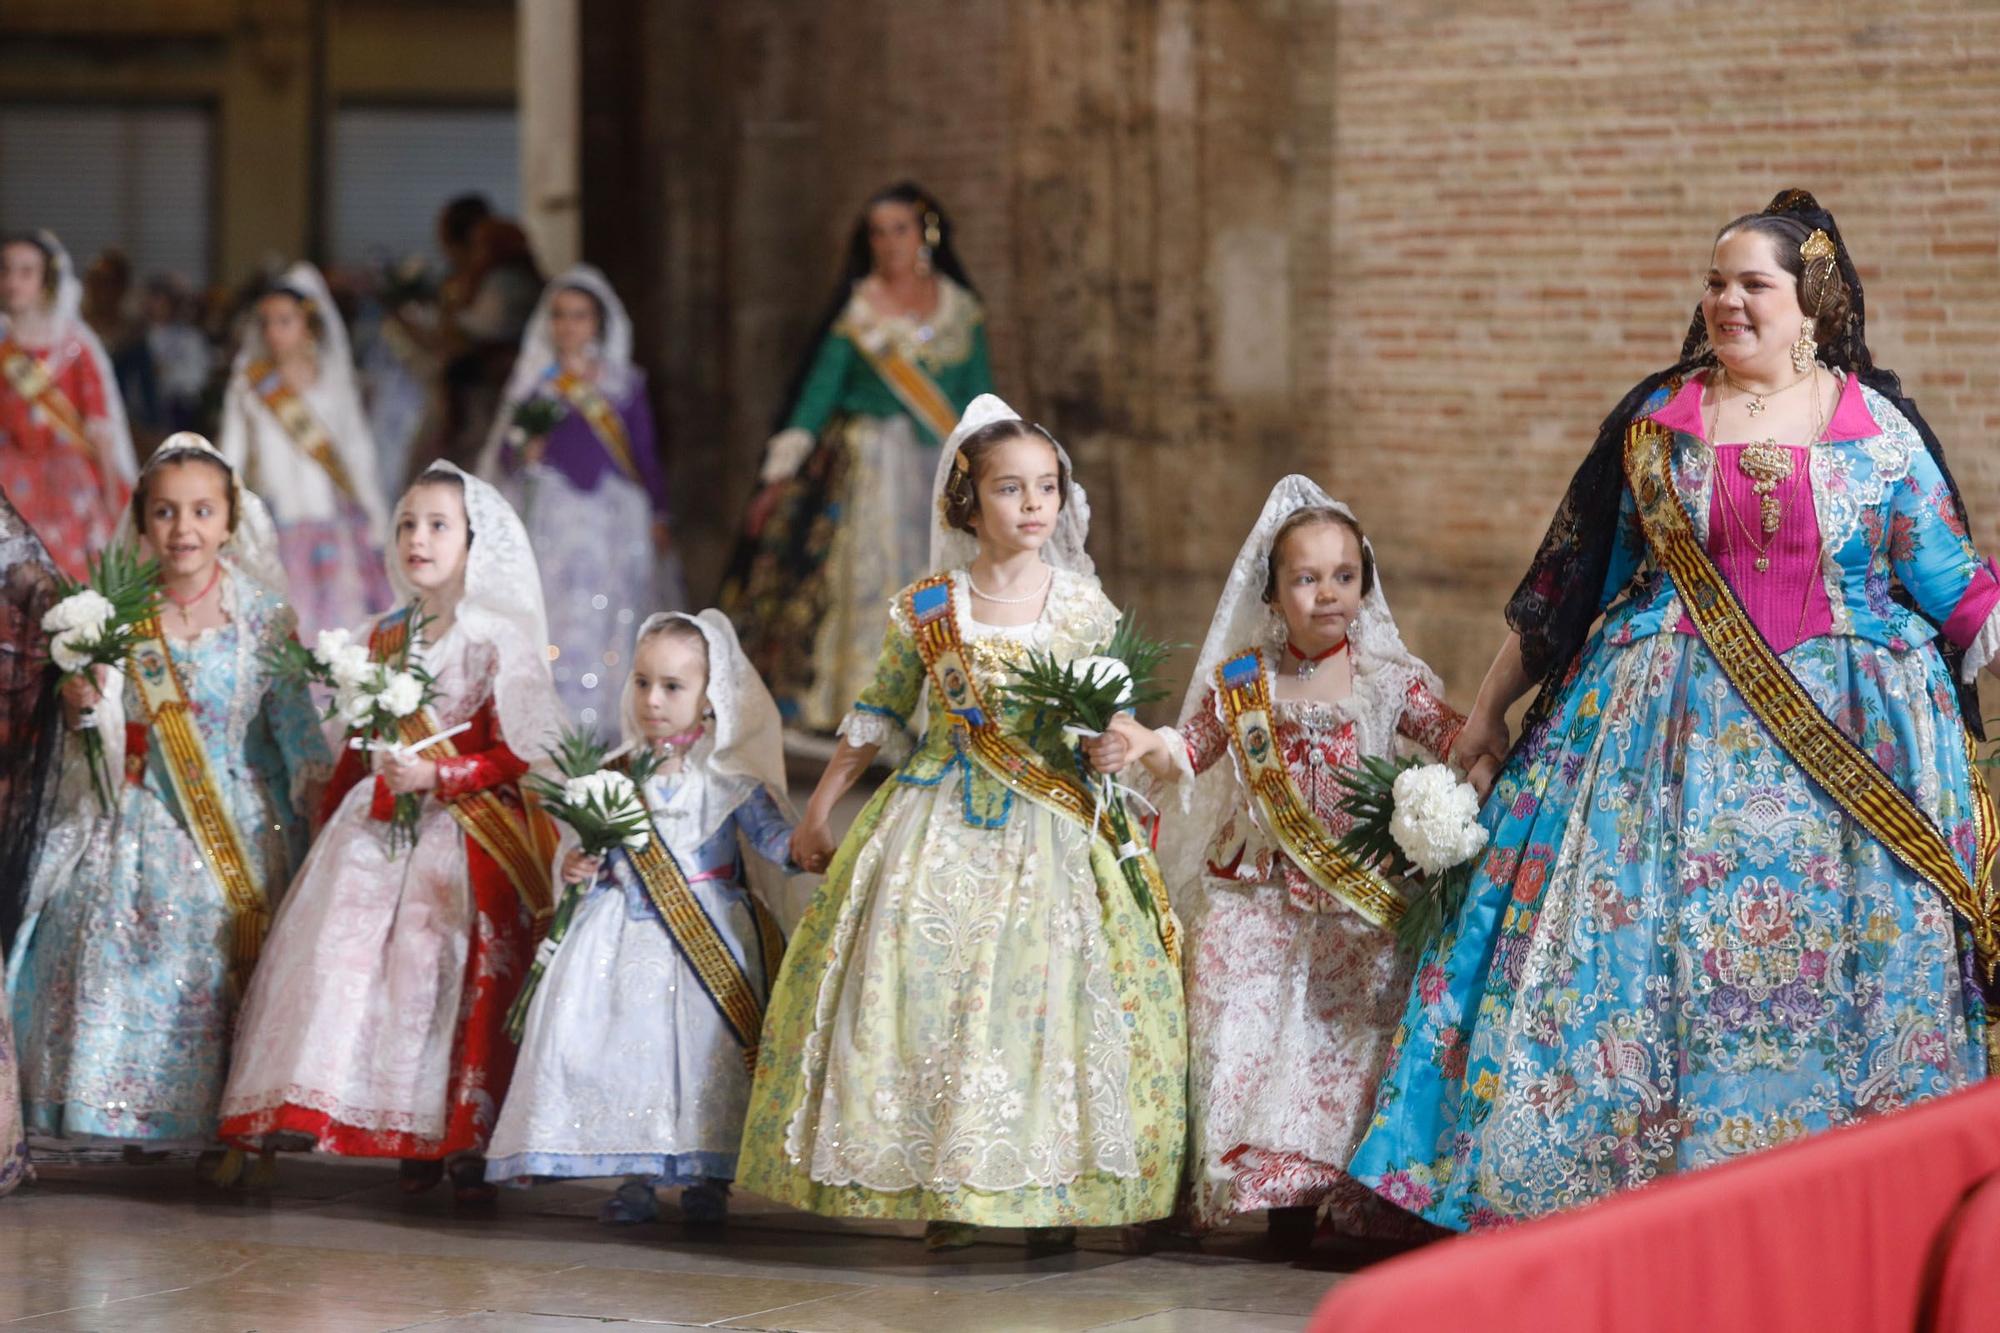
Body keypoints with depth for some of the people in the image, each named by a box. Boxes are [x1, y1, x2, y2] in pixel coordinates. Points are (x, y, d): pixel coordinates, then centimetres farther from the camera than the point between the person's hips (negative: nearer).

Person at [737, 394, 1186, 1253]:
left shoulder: (1084, 607, 0)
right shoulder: (925, 609, 0)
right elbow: (876, 718, 10)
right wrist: (818, 813, 14)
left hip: (1052, 828, 0)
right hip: (942, 824, 0)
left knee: (1049, 991, -5)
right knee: (930, 991, -5)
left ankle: (1052, 1192, 5)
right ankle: (944, 1190, 4)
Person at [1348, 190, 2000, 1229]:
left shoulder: (1882, 429, 3)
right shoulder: (1655, 420, 7)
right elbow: (1565, 578, 12)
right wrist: (1489, 707, 14)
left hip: (1853, 742, -1)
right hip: (1673, 734, 1)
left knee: (1838, 981, -2)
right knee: (1647, 961, -3)